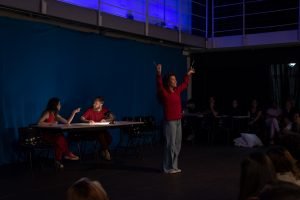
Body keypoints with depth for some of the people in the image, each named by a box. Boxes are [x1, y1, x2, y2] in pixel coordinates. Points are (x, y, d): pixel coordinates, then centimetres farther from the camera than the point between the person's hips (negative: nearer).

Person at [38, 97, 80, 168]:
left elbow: (67, 122, 11)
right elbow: (39, 123, -21)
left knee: (61, 138, -27)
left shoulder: (56, 115, 13)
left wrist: (74, 112, 11)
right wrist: (51, 123, -22)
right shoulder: (47, 113, -9)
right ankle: (68, 154, -11)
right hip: (46, 135, -7)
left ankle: (58, 160, -26)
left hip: (53, 135, 7)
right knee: (60, 138, -32)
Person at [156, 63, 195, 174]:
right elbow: (159, 85, -27)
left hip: (178, 121, 8)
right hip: (170, 122, -8)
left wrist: (188, 75, 39)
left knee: (177, 145, 11)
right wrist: (159, 73, -38)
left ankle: (174, 166, 21)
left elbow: (185, 84, 30)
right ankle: (168, 168, 1)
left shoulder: (177, 91, 13)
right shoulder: (164, 92, -8)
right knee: (170, 145, -7)